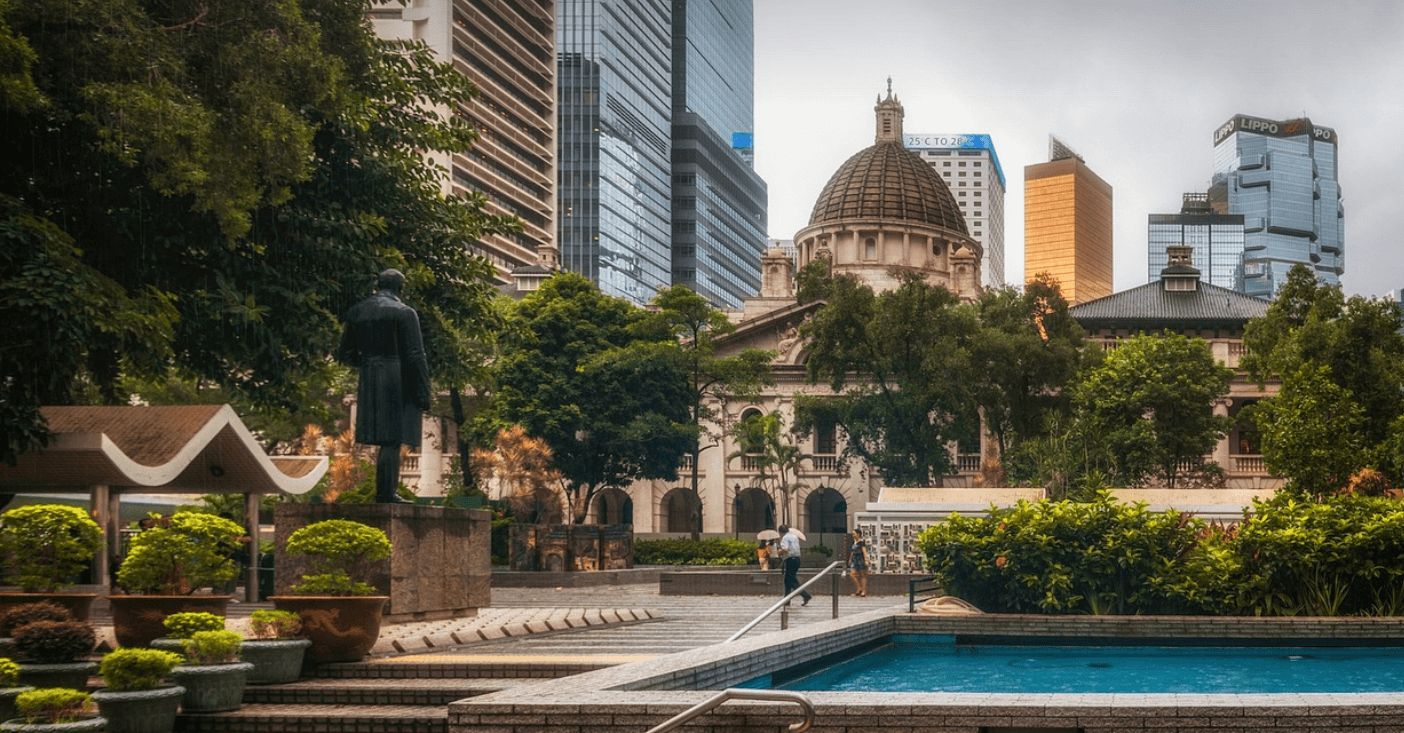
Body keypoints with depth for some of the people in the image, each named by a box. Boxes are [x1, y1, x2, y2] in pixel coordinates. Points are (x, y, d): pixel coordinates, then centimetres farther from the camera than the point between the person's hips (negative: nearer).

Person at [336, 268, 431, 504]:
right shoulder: (404, 313, -5)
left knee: (388, 440, 12)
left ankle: (386, 491, 11)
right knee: (392, 440, -4)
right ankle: (386, 492, -6)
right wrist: (423, 396, -7)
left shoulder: (356, 312, 11)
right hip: (398, 382, -5)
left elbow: (345, 354, 15)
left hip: (369, 384, 6)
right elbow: (416, 357, -9)